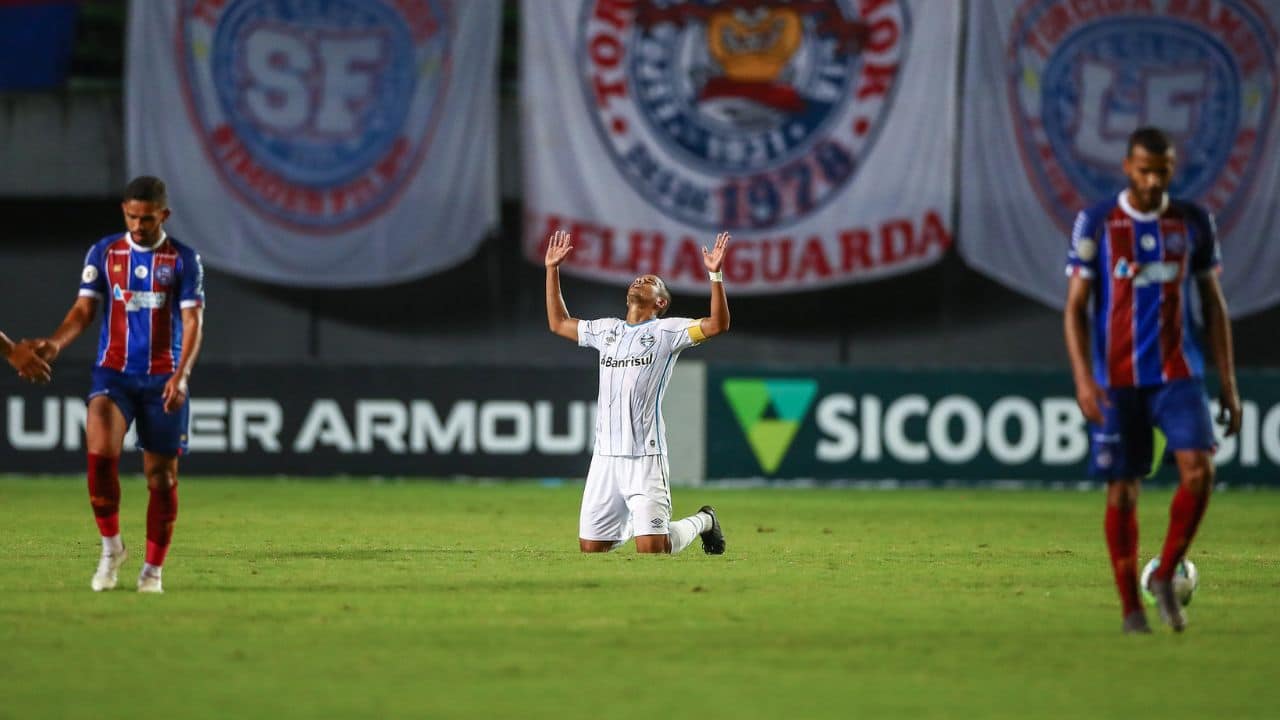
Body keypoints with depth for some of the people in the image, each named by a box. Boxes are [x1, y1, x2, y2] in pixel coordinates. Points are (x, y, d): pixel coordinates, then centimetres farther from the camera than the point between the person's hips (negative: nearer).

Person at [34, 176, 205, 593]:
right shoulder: (103, 253, 5)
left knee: (161, 475, 2)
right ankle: (111, 546, -5)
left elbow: (192, 322, -6)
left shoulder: (183, 260, 0)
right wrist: (56, 343, -19)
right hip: (113, 372, 0)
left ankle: (153, 569, 15)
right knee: (100, 453, -24)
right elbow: (84, 309, 2)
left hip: (162, 380, 0)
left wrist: (182, 374, -21)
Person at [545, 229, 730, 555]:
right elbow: (558, 323, 32)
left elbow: (718, 324, -10)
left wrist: (715, 275, -18)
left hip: (645, 457, -5)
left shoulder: (667, 330, 3)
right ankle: (634, 523, 35)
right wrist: (552, 270, 29)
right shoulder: (606, 329, 20)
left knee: (651, 548, -12)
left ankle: (702, 521, 19)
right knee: (590, 547, 4)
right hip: (605, 455, 6)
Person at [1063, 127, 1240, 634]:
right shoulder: (1096, 225, -1)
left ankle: (1165, 576, -1)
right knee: (1122, 491, 0)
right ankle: (1130, 607, 10)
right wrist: (1083, 379, -12)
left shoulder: (1193, 224, 6)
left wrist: (1227, 382, 8)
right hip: (1118, 378, -1)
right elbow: (1075, 307, -1)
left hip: (1179, 372, 1)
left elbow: (1213, 305, 12)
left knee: (1199, 469, -18)